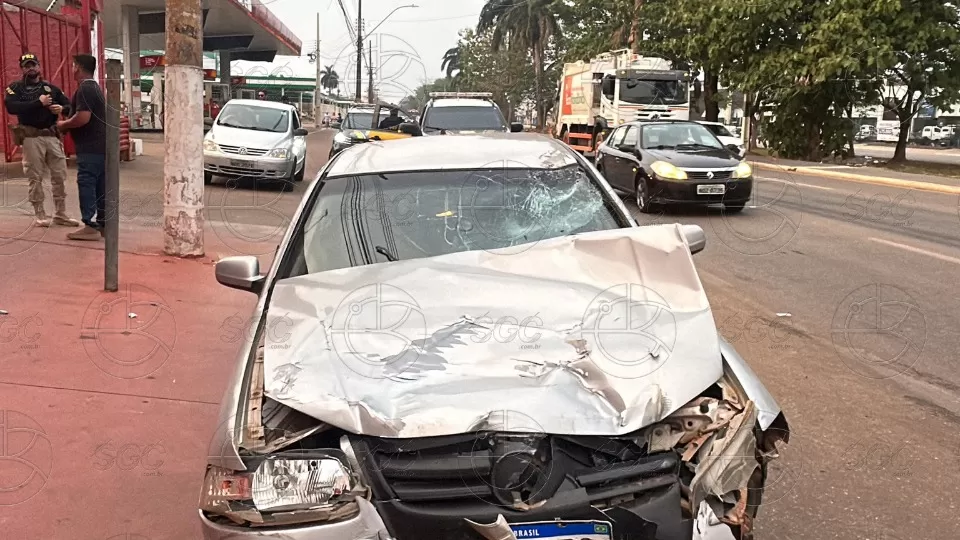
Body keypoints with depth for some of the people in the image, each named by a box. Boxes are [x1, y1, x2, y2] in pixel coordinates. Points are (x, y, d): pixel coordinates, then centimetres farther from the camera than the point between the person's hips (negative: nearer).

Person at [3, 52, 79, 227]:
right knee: (35, 178, 3)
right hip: (31, 137, -3)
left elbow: (69, 105, 10)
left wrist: (62, 108, -14)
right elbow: (11, 107, -17)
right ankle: (39, 214, 13)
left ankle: (60, 214, 12)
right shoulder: (15, 88, 2)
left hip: (52, 136, 3)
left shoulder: (50, 87, 12)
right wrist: (38, 102, -20)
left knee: (60, 175, 4)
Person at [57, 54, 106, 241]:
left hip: (90, 148, -10)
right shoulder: (95, 87, 19)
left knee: (86, 184, -8)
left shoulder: (84, 89, -13)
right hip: (100, 146, 10)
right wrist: (65, 111, 19)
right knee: (100, 186, 10)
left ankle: (90, 226, -10)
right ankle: (103, 223, 13)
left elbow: (83, 118, -24)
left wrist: (64, 125, -8)